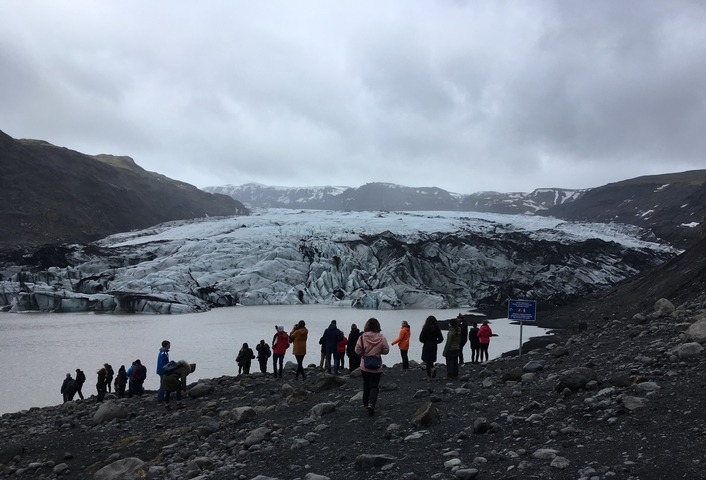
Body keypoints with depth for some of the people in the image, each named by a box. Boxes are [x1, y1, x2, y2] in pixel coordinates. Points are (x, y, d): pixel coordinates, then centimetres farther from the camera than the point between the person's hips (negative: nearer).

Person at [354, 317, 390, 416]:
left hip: (364, 366, 1)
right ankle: (371, 404, -15)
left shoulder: (362, 337, -13)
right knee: (374, 386, 4)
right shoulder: (381, 338, -13)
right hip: (377, 367, -1)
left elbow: (357, 350, -8)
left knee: (366, 385, 20)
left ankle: (366, 403, 30)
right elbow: (386, 350, -4)